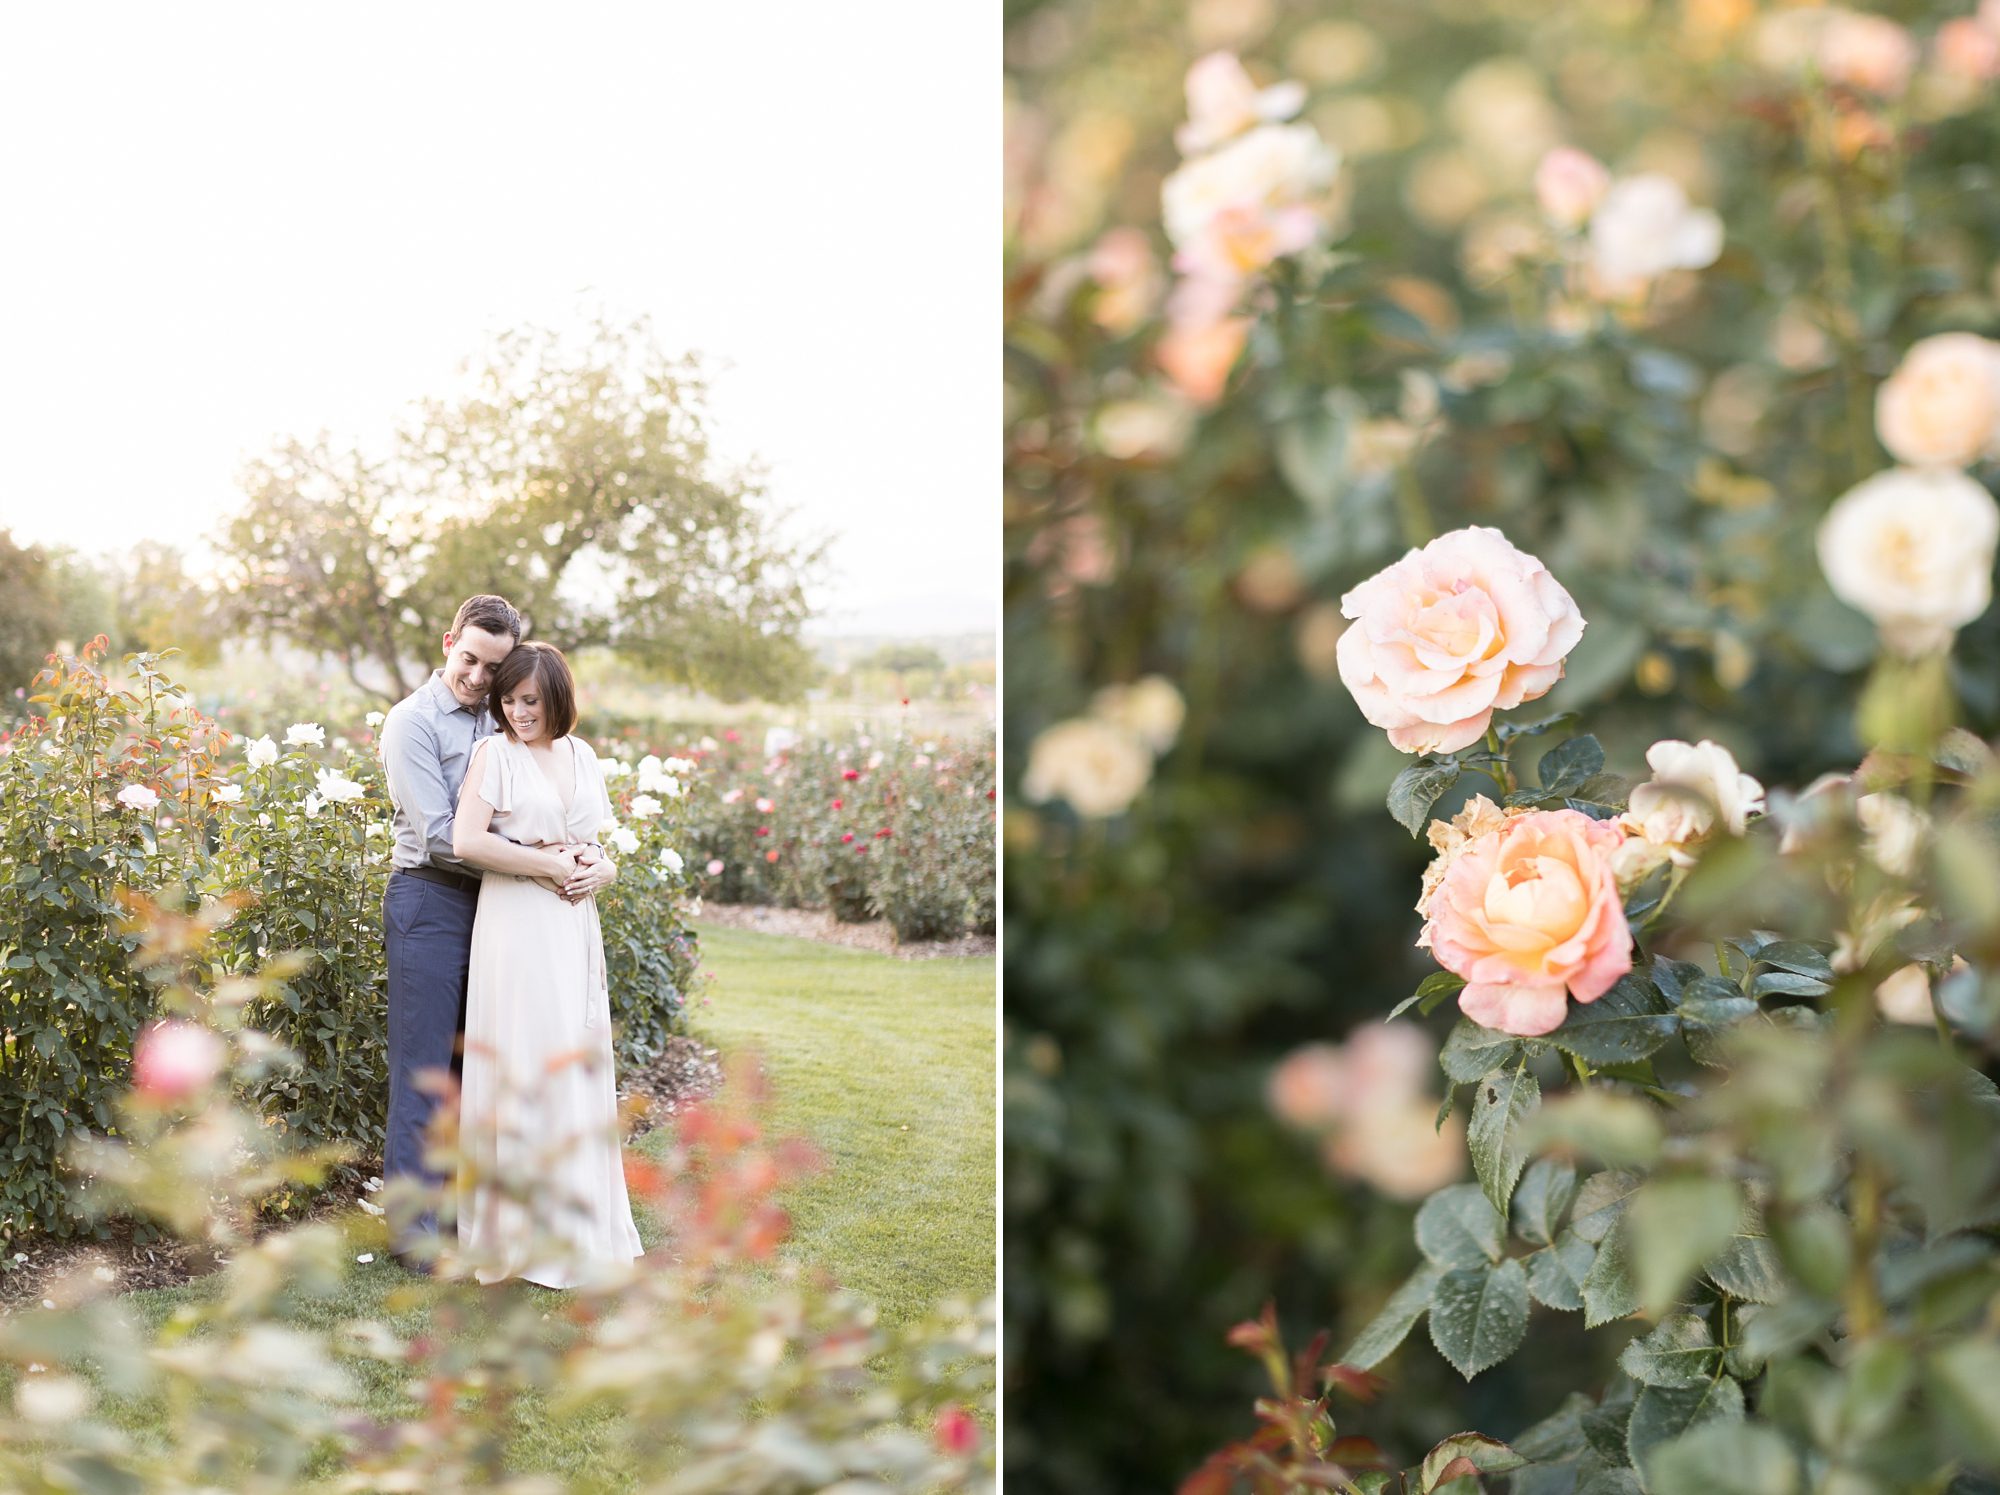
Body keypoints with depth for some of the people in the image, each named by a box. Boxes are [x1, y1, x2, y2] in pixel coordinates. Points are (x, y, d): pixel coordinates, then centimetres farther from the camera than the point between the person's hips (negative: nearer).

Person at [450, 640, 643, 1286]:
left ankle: (577, 1224, 19)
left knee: (577, 1068, 9)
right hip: (517, 925, -6)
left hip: (575, 928, 6)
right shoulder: (495, 753, -4)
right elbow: (466, 842, -16)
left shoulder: (581, 755, 13)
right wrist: (547, 865, -12)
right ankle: (522, 1229, 3)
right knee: (523, 1068, -4)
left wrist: (598, 868, -2)